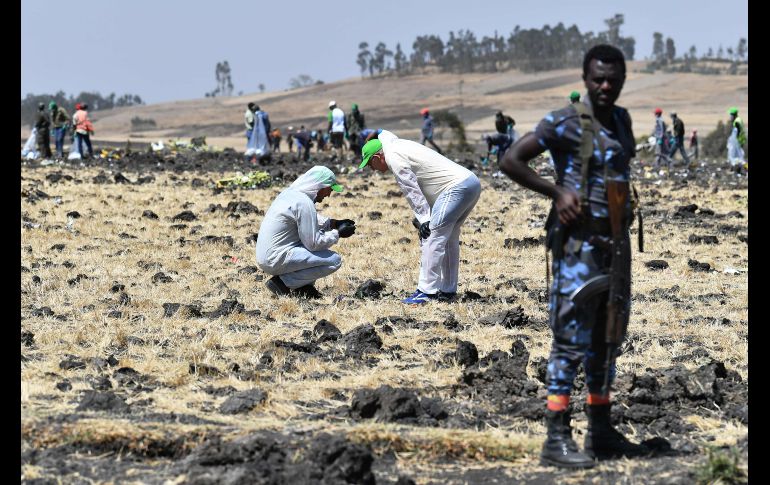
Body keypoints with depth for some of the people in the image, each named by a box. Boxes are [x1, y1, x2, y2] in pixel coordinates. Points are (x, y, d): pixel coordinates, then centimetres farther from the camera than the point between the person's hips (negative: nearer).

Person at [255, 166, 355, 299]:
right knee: (335, 260, -12)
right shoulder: (304, 203, -19)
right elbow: (313, 243, -17)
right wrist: (338, 233, -4)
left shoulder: (290, 192, 9)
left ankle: (304, 286, 13)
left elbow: (310, 219, 27)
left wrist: (333, 223, 15)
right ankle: (282, 282, -8)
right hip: (275, 261, -10)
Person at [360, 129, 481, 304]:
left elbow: (411, 191, -10)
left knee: (433, 239, -10)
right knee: (449, 240, 17)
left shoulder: (392, 157, -5)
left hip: (456, 187, -10)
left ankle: (426, 291, -12)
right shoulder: (398, 145, 20)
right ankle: (448, 290, 20)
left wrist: (424, 219, -11)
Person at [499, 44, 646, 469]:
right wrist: (557, 193, -17)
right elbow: (510, 161, -14)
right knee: (572, 339, -8)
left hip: (615, 241, 8)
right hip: (579, 242, -8)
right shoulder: (565, 123, -11)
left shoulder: (621, 120, 11)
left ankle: (600, 431, 23)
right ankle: (557, 438, -7)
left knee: (607, 338, 14)